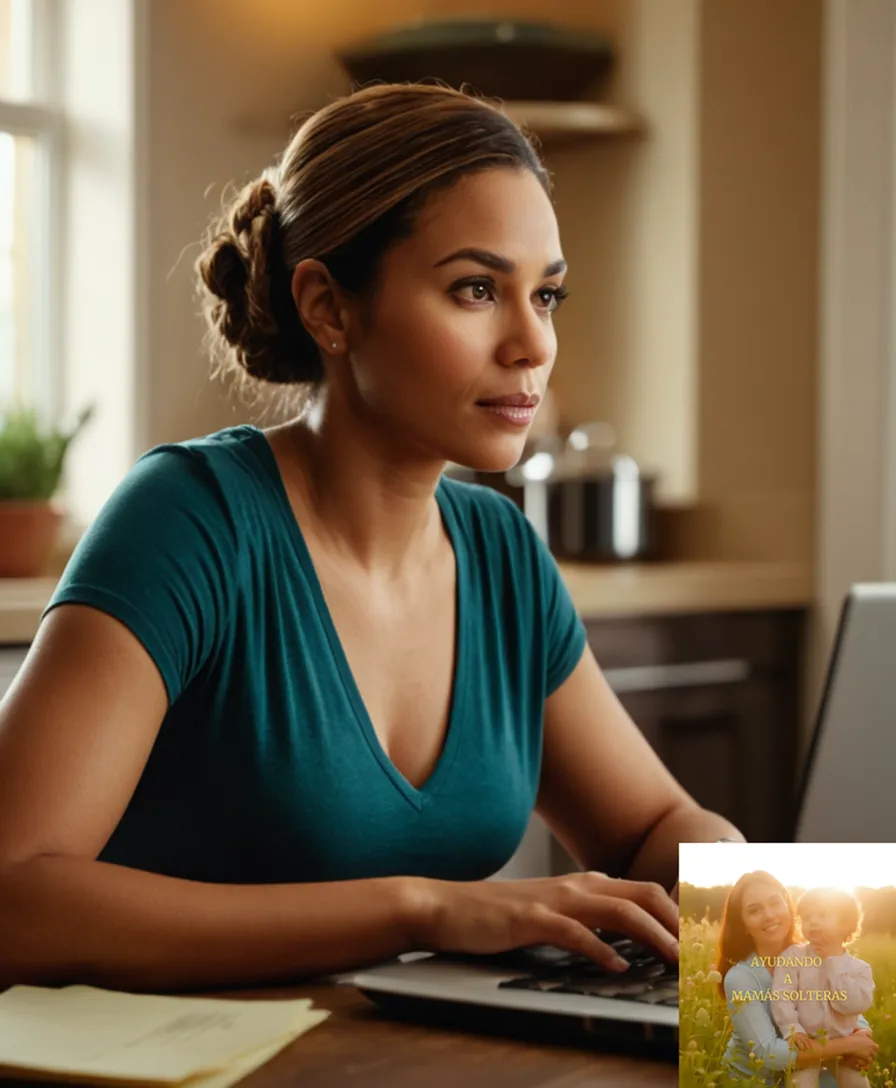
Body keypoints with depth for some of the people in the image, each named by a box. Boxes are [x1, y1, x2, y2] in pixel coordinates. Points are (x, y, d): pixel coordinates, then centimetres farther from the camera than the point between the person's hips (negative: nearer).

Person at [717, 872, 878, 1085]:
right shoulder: (740, 978, -21)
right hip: (752, 1081, -5)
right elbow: (767, 1053, -28)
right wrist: (847, 1045, -27)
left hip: (803, 1074, 5)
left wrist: (863, 1035, -23)